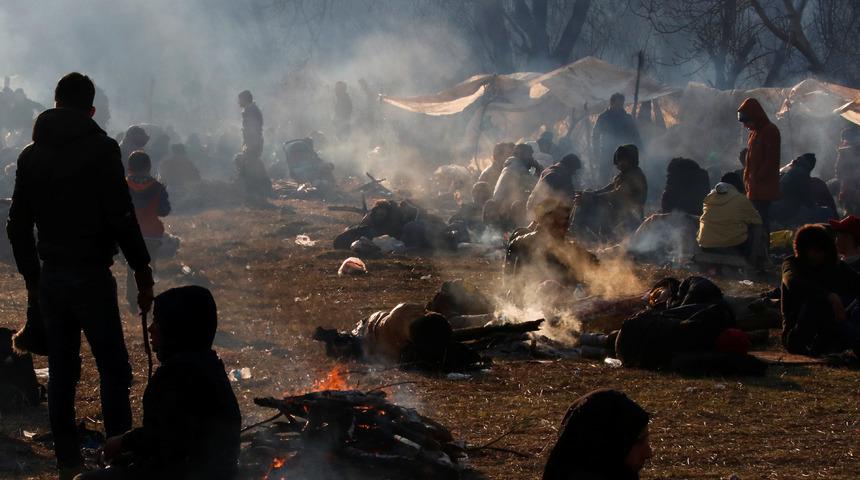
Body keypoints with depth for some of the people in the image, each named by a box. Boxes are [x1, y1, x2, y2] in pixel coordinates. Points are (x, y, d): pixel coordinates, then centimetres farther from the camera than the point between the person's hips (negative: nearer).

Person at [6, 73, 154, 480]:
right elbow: (121, 217, -14)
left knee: (60, 372, 11)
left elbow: (17, 225, 11)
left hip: (50, 277, 5)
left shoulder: (31, 156, 8)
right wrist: (142, 272, -8)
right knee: (113, 369, -1)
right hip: (91, 274, -5)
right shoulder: (100, 149, -8)